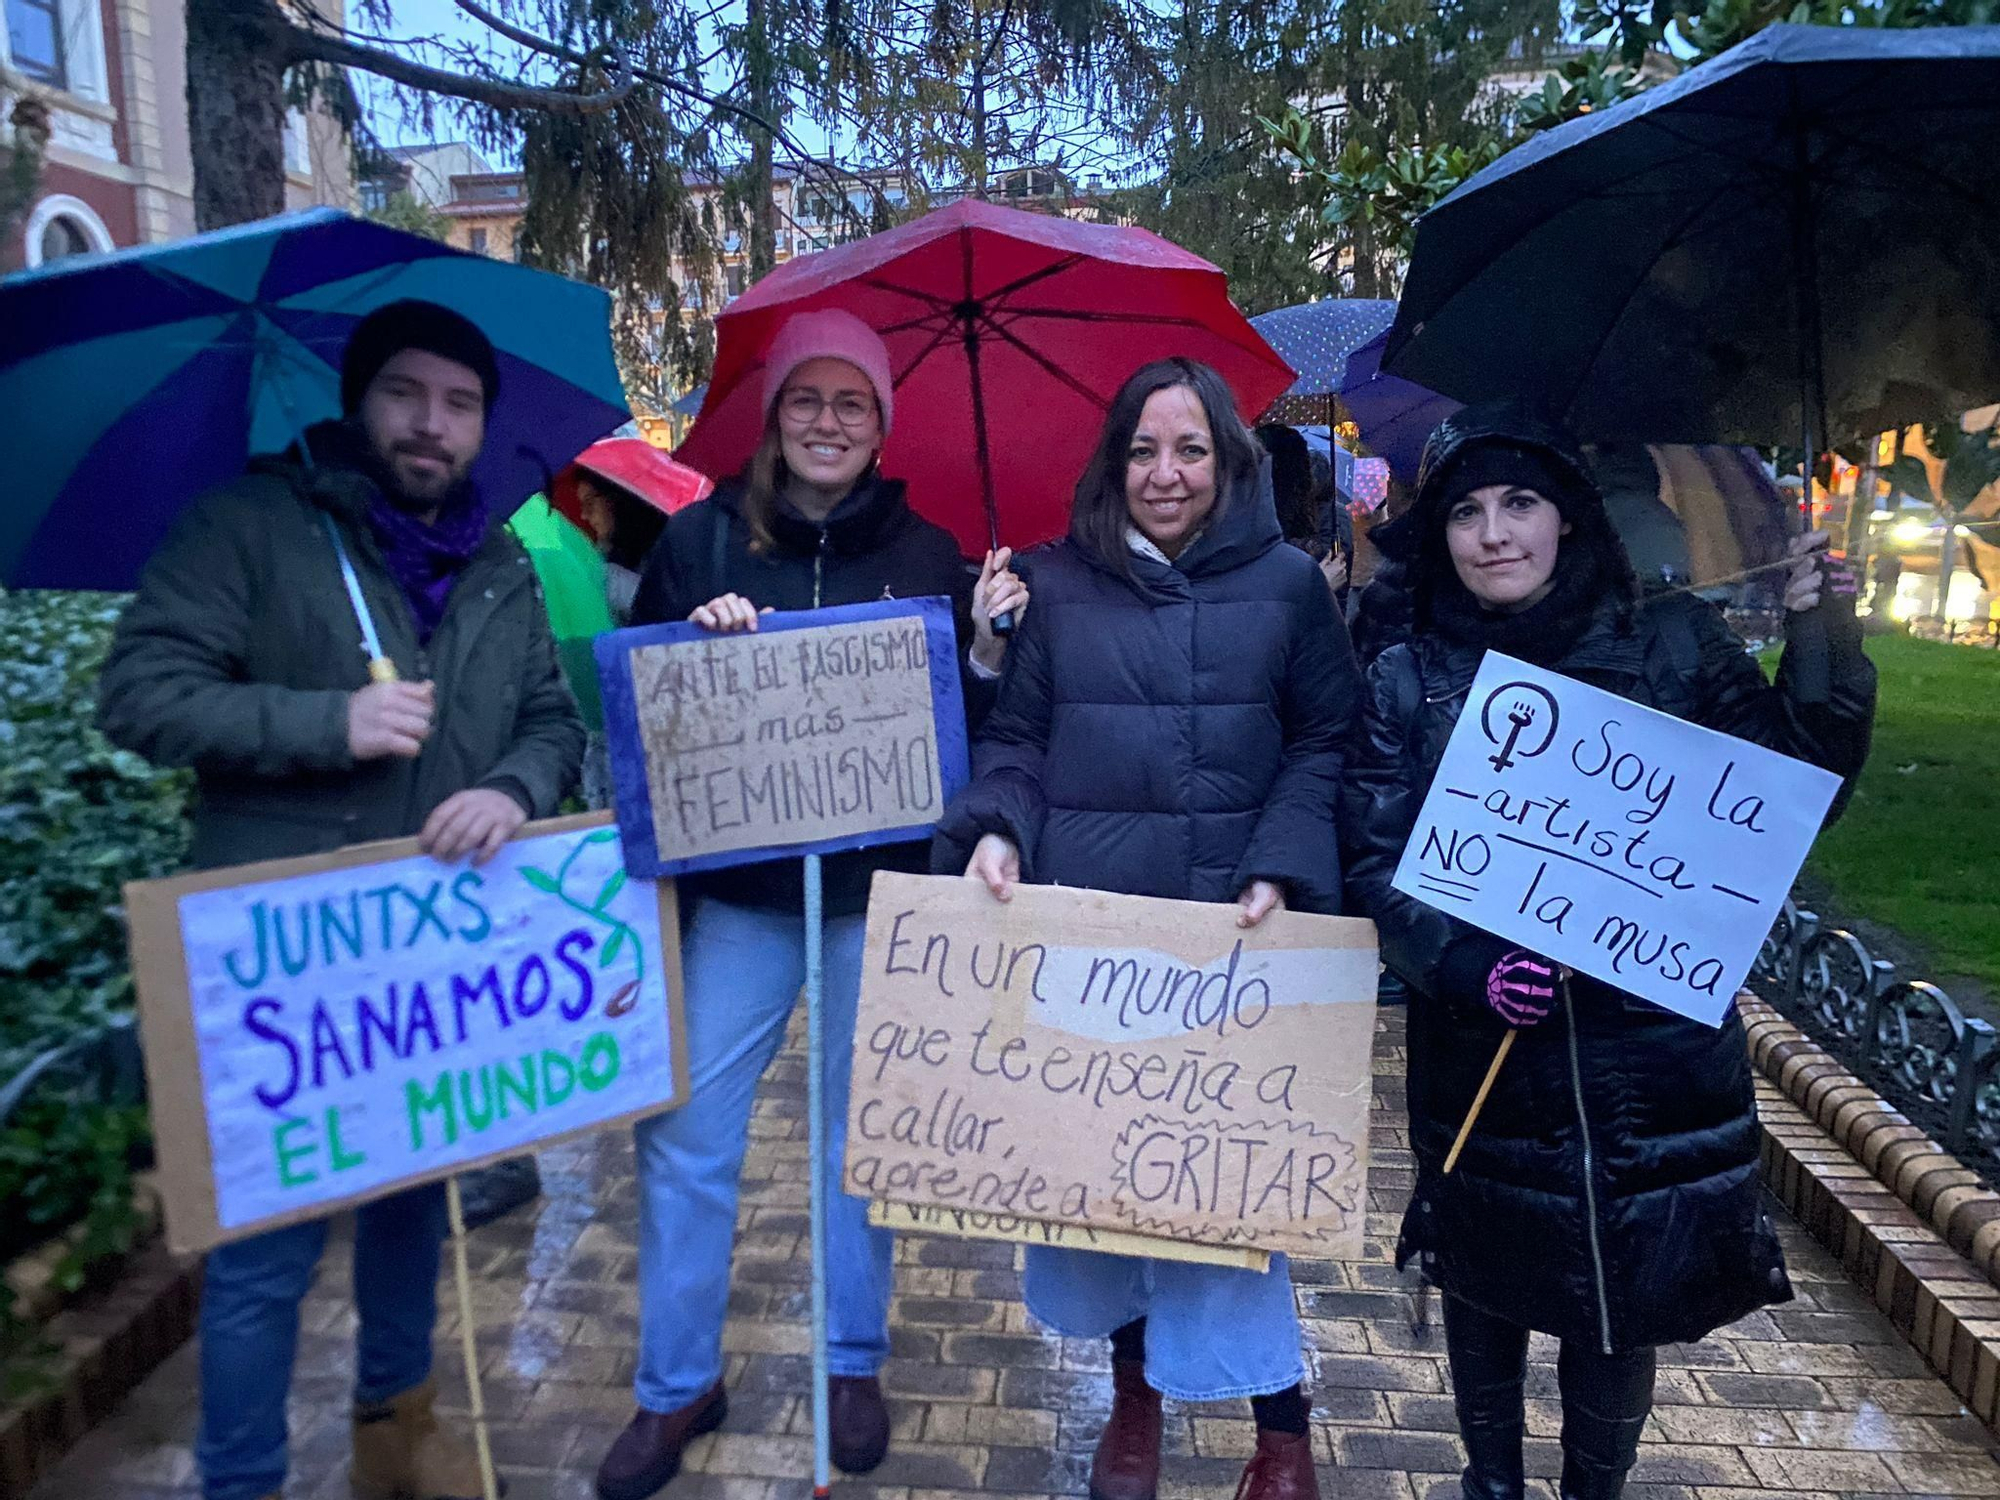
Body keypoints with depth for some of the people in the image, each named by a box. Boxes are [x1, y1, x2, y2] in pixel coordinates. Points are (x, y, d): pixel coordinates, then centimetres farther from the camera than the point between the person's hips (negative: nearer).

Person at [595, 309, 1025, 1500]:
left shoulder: (925, 552, 4)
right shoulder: (705, 538, 3)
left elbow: (965, 721, 4)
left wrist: (989, 642, -14)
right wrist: (696, 637, -15)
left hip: (882, 885, 0)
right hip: (738, 881, 0)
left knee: (863, 1132, 12)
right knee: (685, 1134, 2)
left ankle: (857, 1367, 31)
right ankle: (677, 1386, 22)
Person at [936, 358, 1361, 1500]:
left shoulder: (1288, 583, 4)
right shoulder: (1062, 584, 7)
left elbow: (1325, 746, 2)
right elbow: (1017, 735, 8)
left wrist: (1280, 873, -11)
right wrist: (993, 830, -10)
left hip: (1228, 933, -2)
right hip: (1079, 930, 2)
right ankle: (1133, 1386, 34)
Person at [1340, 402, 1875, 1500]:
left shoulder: (1672, 644, -1)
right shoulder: (1409, 681, -2)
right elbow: (1375, 863, -5)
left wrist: (1829, 653, -13)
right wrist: (1467, 966, -20)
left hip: (1653, 1049, 0)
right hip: (1480, 1050, 1)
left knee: (1623, 1301, 12)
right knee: (1483, 1283, 17)